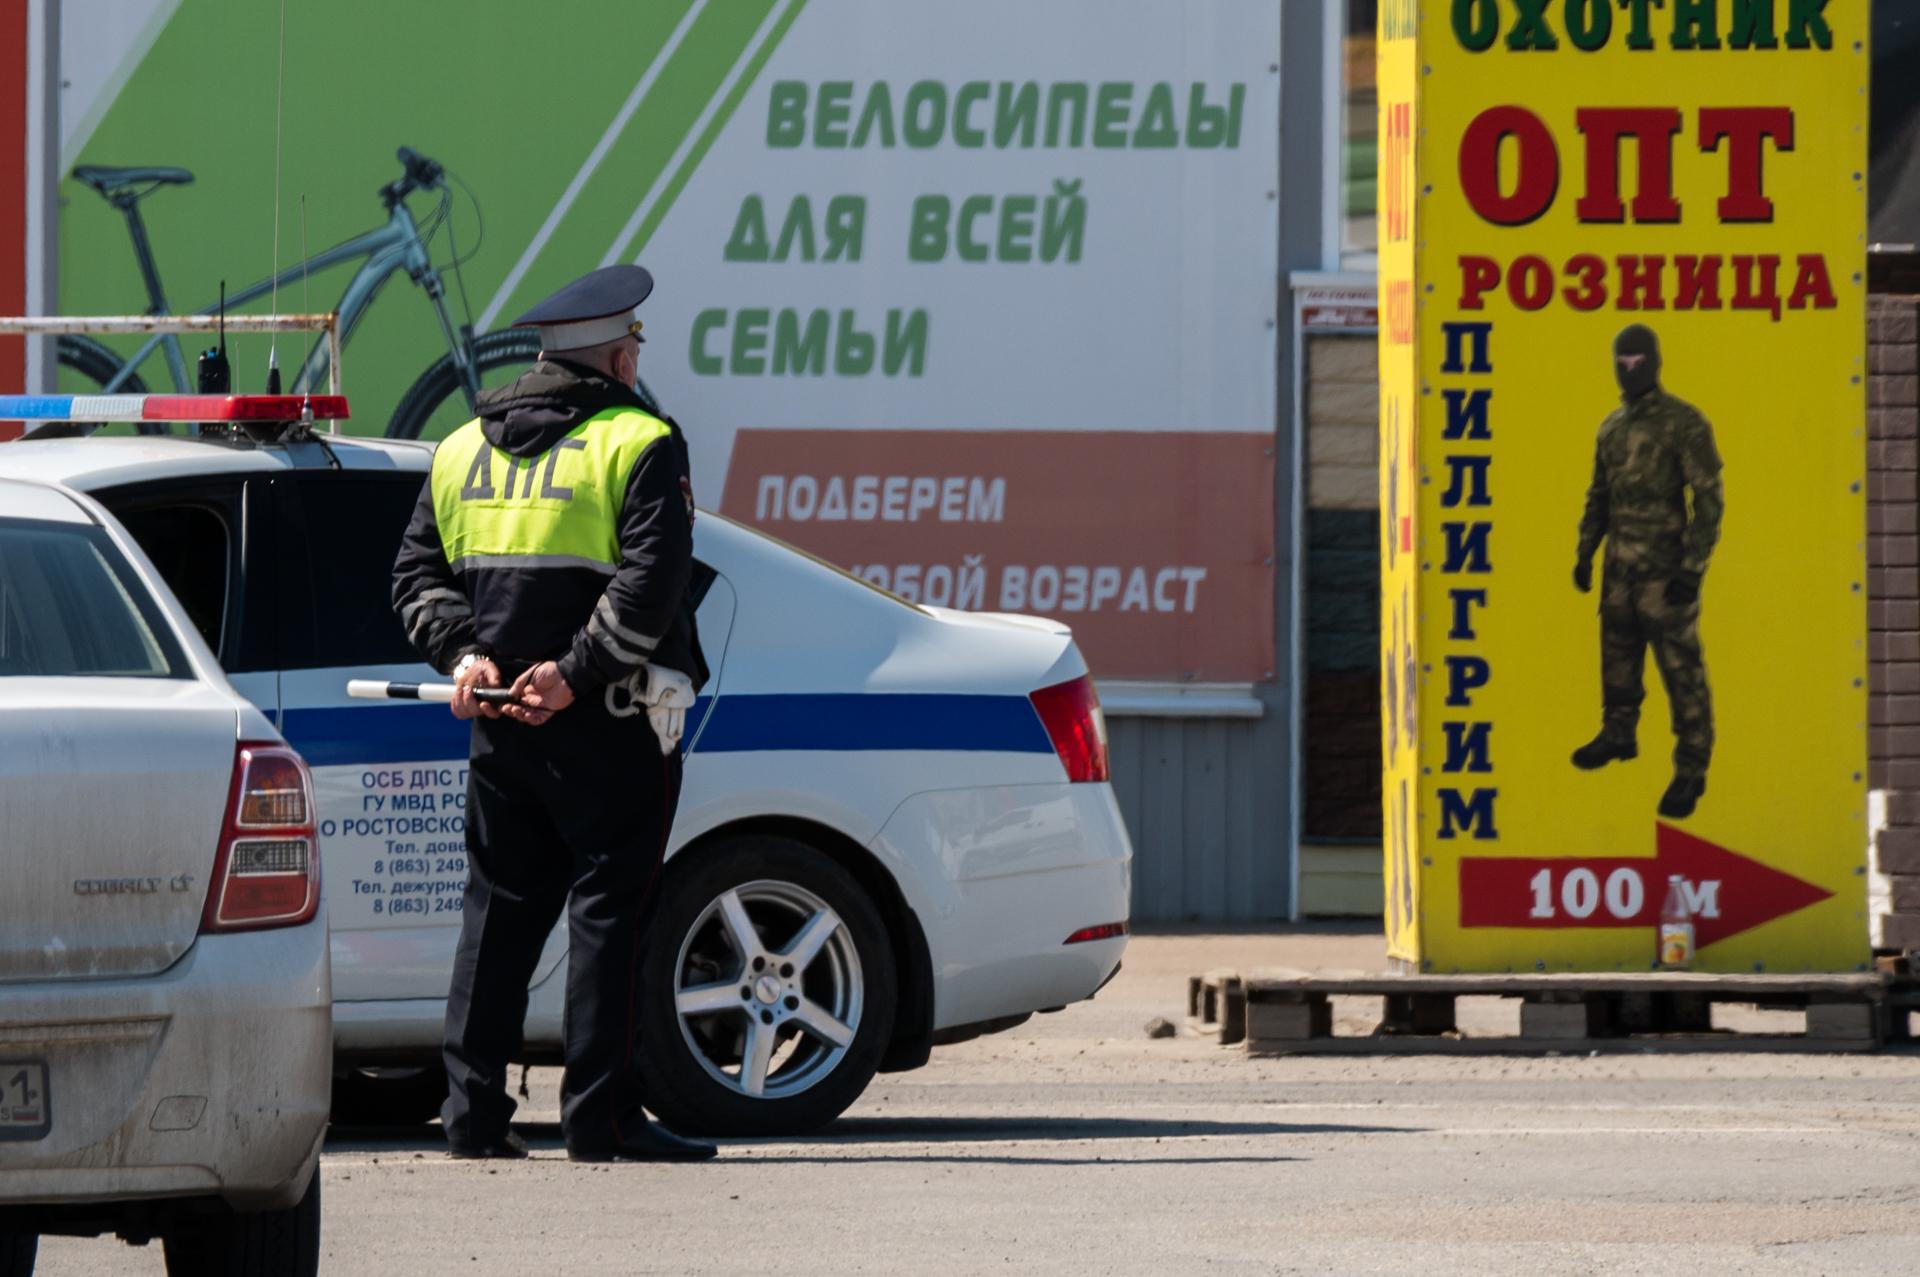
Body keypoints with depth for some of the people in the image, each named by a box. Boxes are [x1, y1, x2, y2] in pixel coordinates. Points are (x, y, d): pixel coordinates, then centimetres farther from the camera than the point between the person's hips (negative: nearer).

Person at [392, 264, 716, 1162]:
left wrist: (464, 652, -1)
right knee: (608, 909, -2)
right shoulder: (639, 444, -6)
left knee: (497, 909, 10)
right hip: (608, 724, -6)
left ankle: (472, 1111, 7)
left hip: (501, 719, 6)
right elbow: (651, 579, -17)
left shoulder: (464, 448, 14)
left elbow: (418, 573, 10)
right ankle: (599, 1115, -4)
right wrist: (577, 674, -16)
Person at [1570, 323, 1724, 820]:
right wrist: (1585, 552, 18)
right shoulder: (1612, 426, 11)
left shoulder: (1684, 424, -11)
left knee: (1681, 668, -5)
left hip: (1665, 569, -7)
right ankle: (1619, 733, 36)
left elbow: (1709, 498, -13)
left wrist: (1692, 567, -17)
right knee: (1617, 657, 17)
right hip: (1621, 568, 7)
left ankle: (1692, 768, 0)